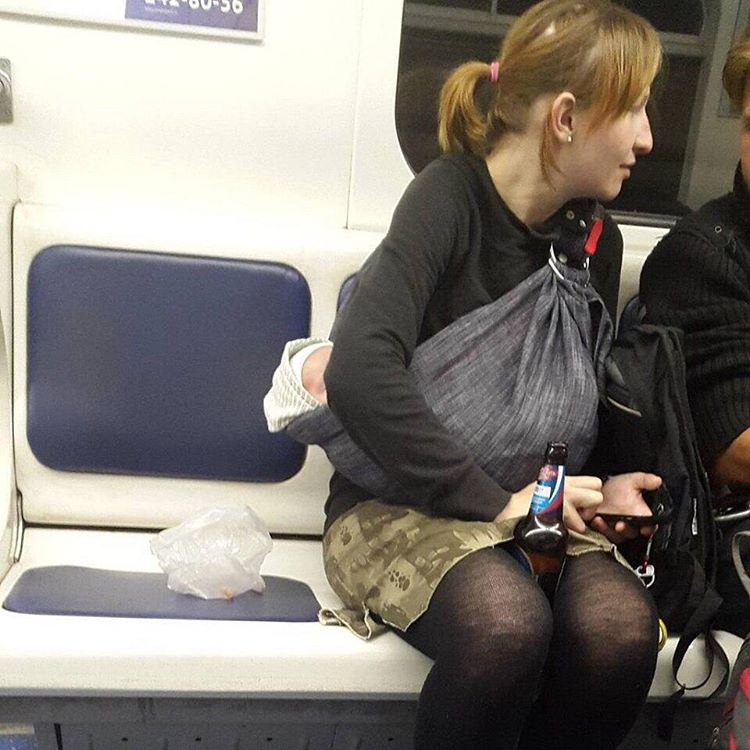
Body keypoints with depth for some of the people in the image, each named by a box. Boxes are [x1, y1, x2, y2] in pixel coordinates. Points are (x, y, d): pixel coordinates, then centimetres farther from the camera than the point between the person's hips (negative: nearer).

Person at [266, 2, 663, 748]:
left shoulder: (596, 240, 6)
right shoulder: (452, 194, -13)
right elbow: (360, 376, -28)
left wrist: (595, 487, -2)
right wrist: (494, 503, -22)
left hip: (535, 506, 5)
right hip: (399, 504, -5)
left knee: (621, 628, -26)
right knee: (507, 623, -34)